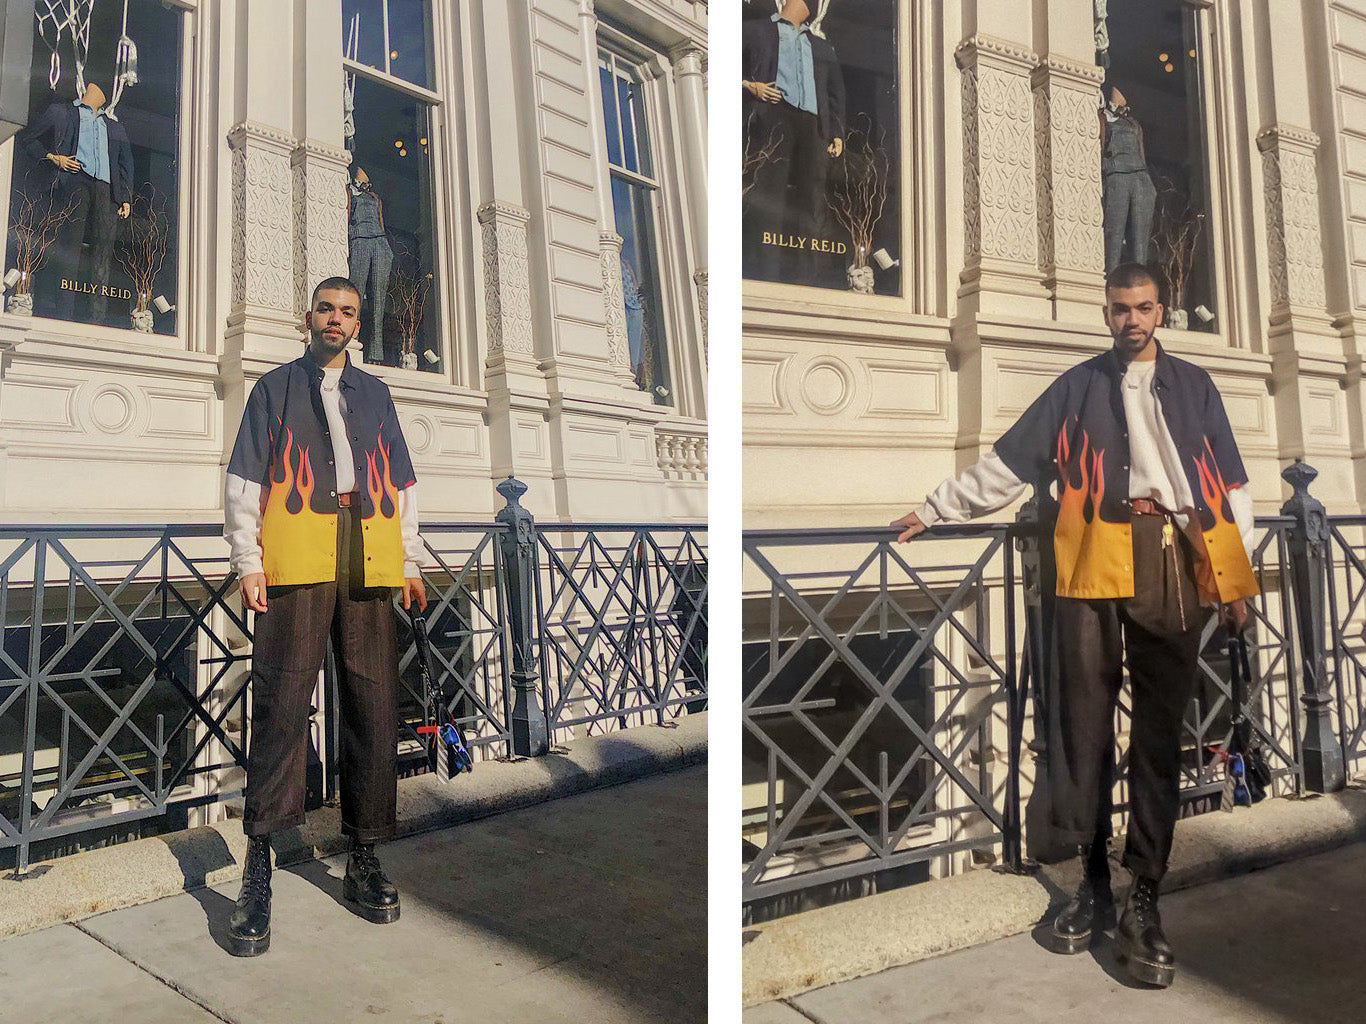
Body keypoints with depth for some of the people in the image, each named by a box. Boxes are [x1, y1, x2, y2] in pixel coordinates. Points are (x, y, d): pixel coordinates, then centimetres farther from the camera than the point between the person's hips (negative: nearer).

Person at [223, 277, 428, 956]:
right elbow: (244, 478, 9)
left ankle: (363, 859, 10)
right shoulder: (276, 387, 16)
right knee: (280, 706, -9)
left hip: (367, 562, 3)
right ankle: (258, 872, -2)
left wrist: (409, 561, 12)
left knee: (372, 706, 0)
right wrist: (248, 560, -3)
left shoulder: (374, 393, 23)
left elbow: (401, 480, 20)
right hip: (294, 561, -2)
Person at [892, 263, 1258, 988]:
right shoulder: (1078, 387, 14)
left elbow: (1230, 486, 15)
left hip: (1174, 567, 1)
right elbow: (1006, 464, 14)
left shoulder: (1194, 386, 17)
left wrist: (1236, 580, 9)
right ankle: (1093, 881, 12)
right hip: (1095, 564, 0)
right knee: (1085, 725, -1)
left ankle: (1143, 898, 7)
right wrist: (936, 508, 12)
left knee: (1159, 735, 1)